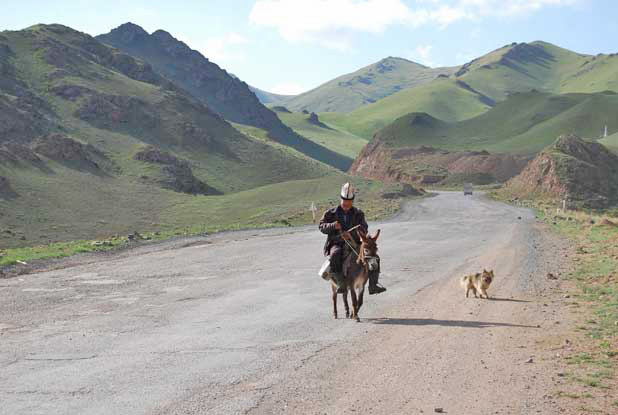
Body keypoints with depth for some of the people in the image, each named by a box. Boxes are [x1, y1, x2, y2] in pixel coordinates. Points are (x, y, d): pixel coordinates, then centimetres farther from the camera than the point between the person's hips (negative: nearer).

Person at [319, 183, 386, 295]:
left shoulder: (358, 214, 9)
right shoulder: (331, 213, 6)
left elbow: (364, 230, -1)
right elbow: (322, 226, 2)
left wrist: (351, 234, -21)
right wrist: (333, 226, -19)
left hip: (354, 243, 2)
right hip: (337, 244, -2)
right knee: (334, 255, -38)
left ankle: (373, 285, -15)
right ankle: (340, 283, -34)